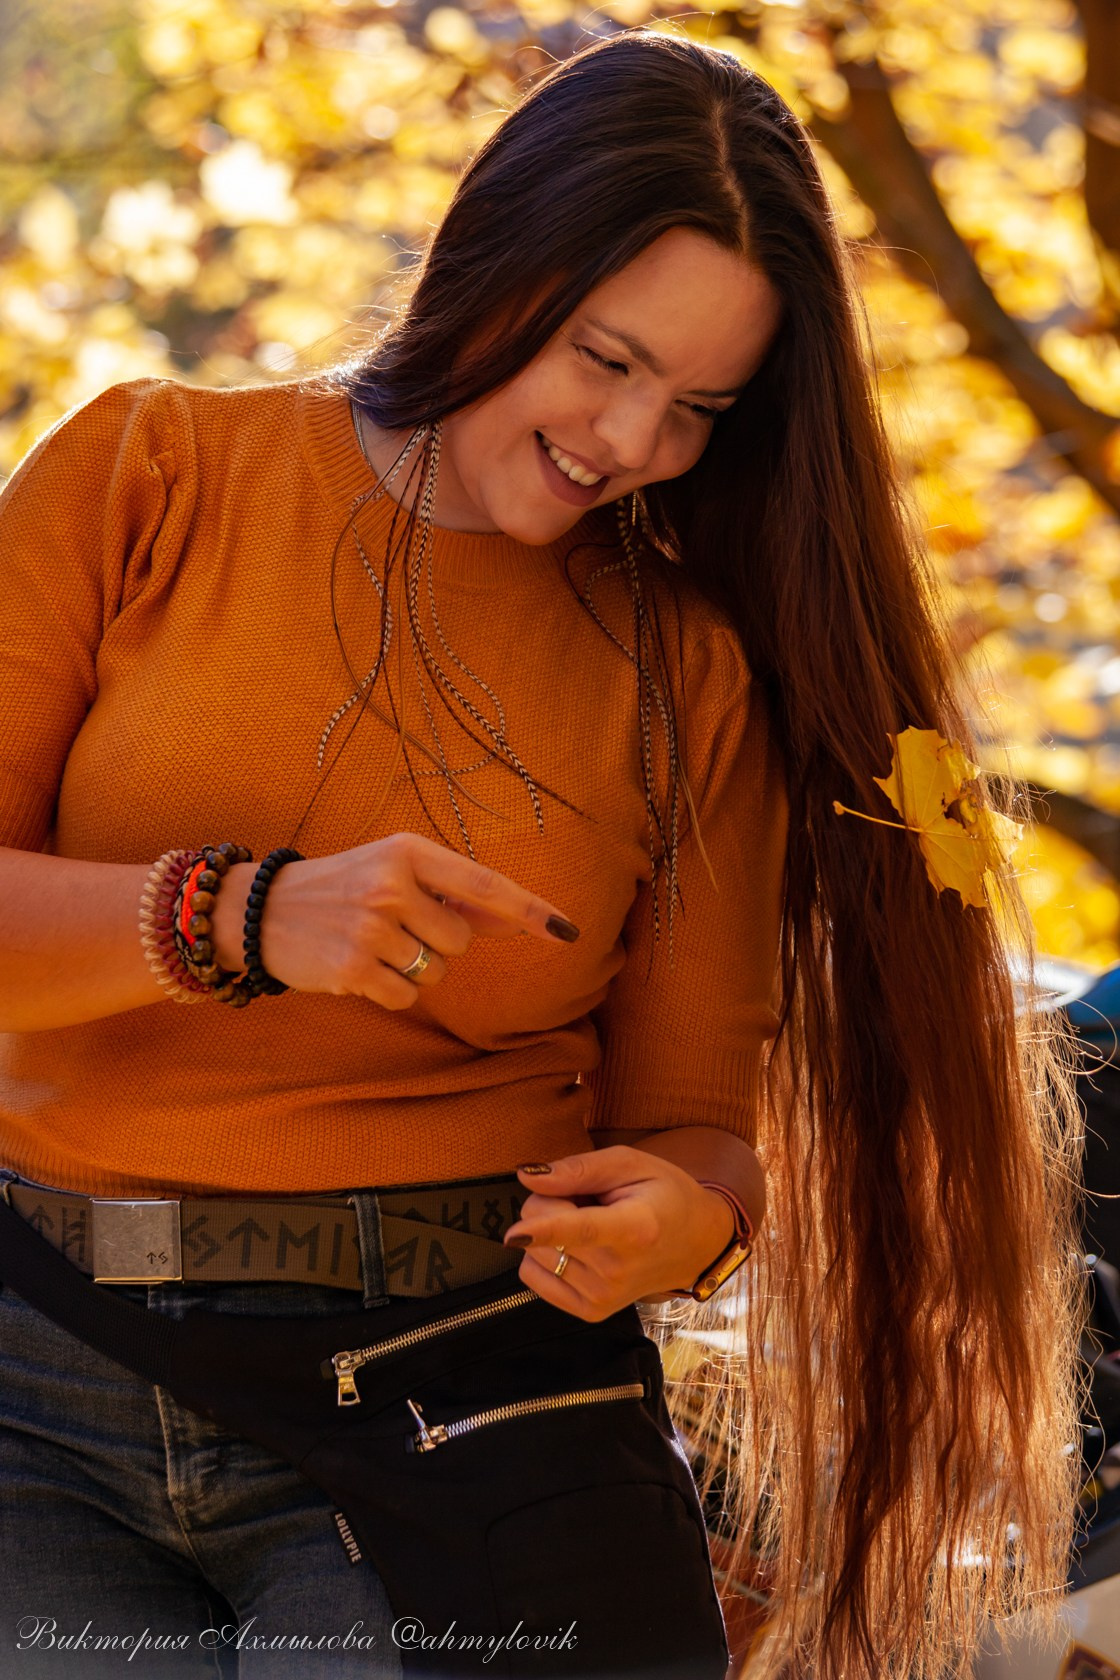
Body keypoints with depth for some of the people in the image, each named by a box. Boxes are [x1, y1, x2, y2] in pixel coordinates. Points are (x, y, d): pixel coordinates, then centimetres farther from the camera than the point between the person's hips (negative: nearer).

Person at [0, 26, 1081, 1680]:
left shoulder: (690, 677, 8)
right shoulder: (150, 474, 4)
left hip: (457, 1415, 0)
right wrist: (239, 920, -19)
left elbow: (699, 1116, 10)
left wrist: (678, 1217, -12)